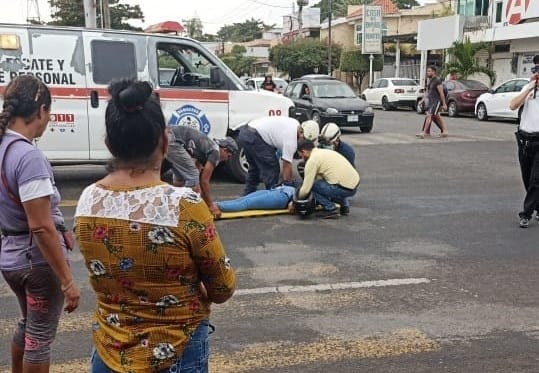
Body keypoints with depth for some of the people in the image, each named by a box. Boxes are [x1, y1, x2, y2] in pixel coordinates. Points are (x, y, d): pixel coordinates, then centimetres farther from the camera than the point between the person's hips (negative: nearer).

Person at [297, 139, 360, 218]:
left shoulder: (312, 160, -6)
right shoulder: (324, 152, 21)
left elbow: (306, 188, -6)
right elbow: (320, 178, 30)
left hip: (345, 188, -9)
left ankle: (331, 209, 1)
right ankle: (344, 204, 21)